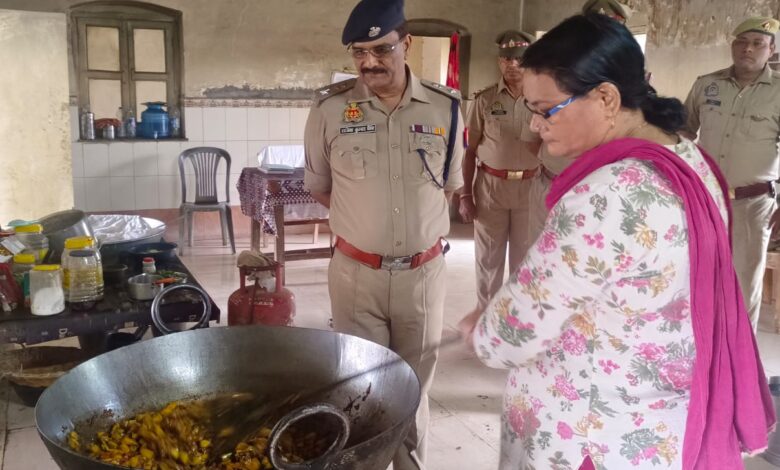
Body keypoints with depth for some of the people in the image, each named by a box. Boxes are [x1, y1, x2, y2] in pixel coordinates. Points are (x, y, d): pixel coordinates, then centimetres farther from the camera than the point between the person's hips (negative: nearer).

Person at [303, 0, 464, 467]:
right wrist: (363, 218, 2)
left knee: (414, 387, 17)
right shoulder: (330, 109, -7)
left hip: (424, 272, 1)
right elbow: (319, 187, 6)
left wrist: (419, 222, 5)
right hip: (356, 273, -1)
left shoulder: (445, 108, -4)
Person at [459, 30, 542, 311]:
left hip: (530, 187, 0)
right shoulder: (484, 99, -1)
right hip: (490, 186, 0)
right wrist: (466, 194, 0)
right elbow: (471, 150, 3)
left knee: (525, 259, 10)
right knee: (488, 257, 9)